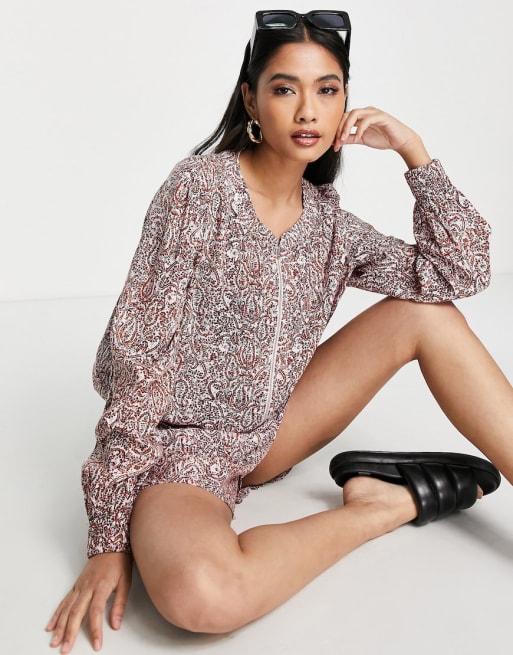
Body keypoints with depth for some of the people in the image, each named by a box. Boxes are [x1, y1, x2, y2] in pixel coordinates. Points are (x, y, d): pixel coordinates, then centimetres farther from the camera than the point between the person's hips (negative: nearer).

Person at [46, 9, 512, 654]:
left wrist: (413, 151, -8)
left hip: (269, 432, 6)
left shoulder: (327, 220, 3)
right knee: (200, 594, -38)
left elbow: (460, 273, -2)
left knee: (427, 312, -6)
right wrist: (109, 535, -19)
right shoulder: (202, 186, -14)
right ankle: (386, 504, -16)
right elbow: (141, 353, -18)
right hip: (181, 445, -5)